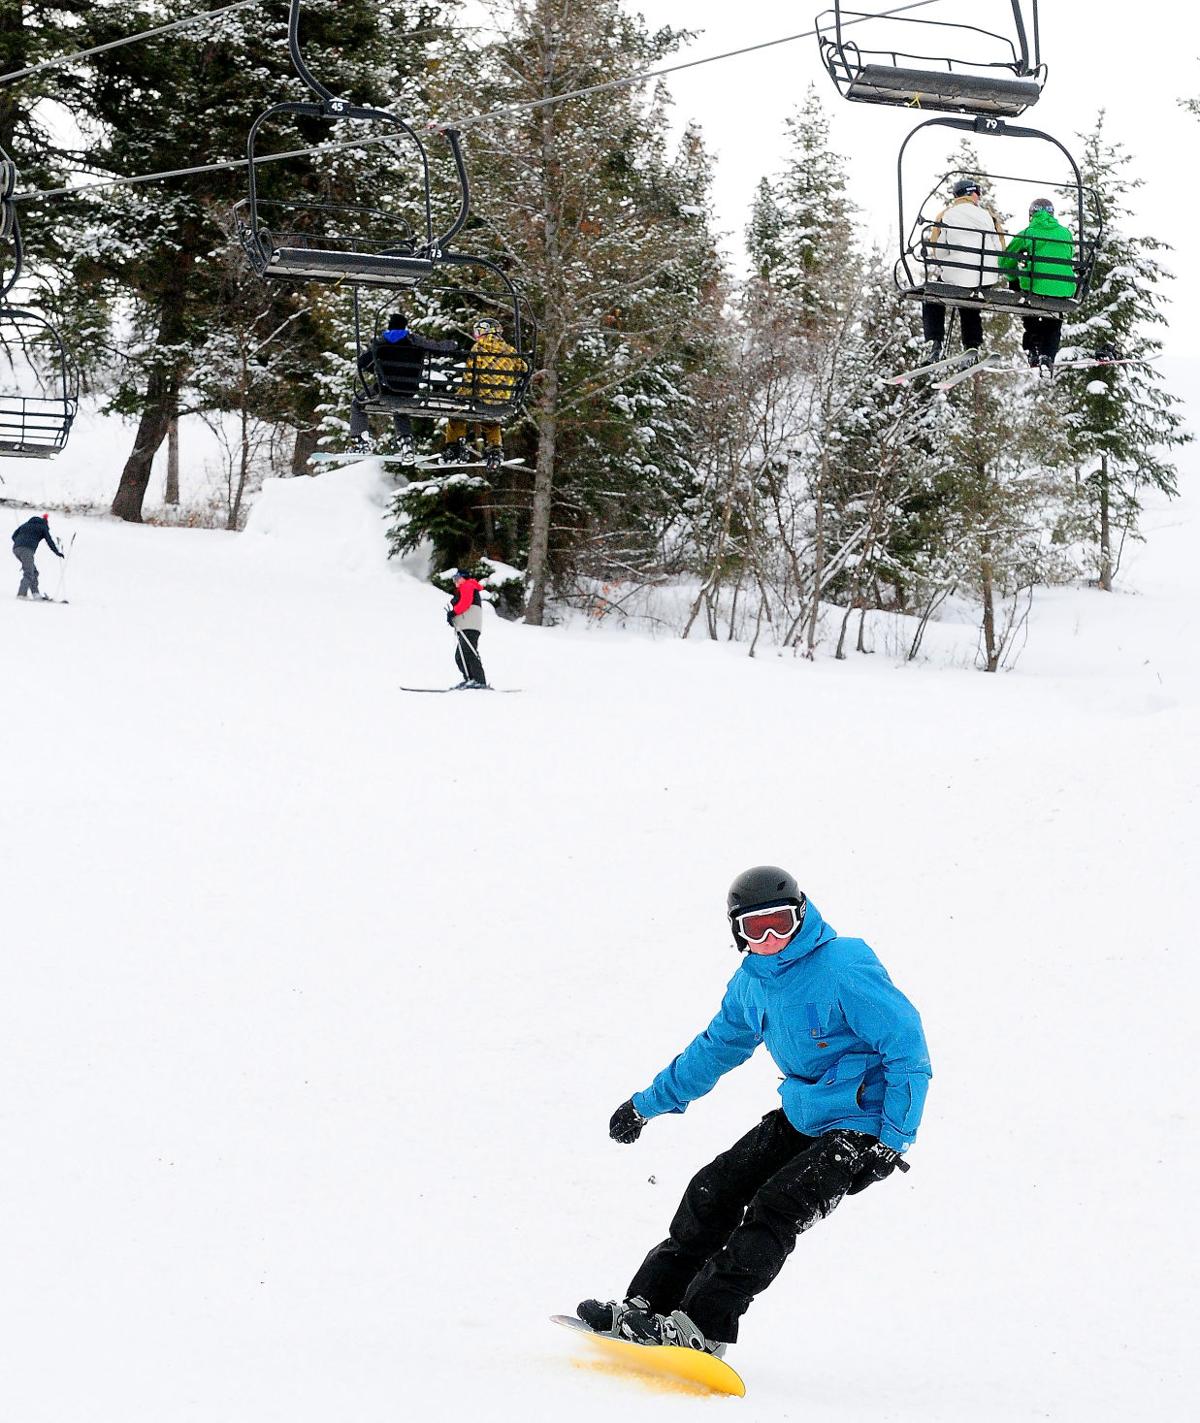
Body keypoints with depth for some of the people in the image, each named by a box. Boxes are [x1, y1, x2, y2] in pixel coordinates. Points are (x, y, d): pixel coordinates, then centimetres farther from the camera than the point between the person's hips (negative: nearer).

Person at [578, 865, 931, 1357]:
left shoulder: (844, 969, -22)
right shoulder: (752, 981, 3)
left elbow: (909, 1049, -21)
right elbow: (716, 1048, 21)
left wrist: (893, 1141, -23)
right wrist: (647, 1103, 27)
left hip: (859, 1124, -8)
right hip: (800, 1114, 8)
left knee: (774, 1210, -19)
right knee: (714, 1191, 1)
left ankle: (703, 1327, -21)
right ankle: (645, 1305, 5)